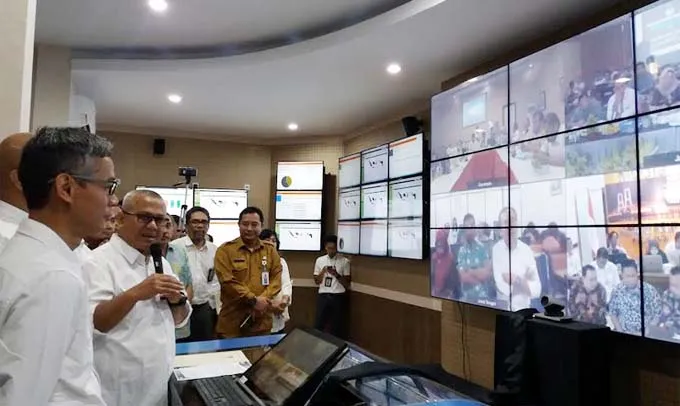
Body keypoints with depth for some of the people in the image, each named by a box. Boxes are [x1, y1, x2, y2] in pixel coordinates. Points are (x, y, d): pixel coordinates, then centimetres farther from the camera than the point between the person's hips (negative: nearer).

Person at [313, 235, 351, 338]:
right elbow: (316, 281, 8)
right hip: (323, 296, 2)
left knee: (336, 326, 6)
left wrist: (337, 275, -15)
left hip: (338, 296, -1)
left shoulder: (344, 261, 0)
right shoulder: (320, 260, 7)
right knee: (318, 325, 2)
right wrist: (323, 272, -10)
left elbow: (347, 283, 0)